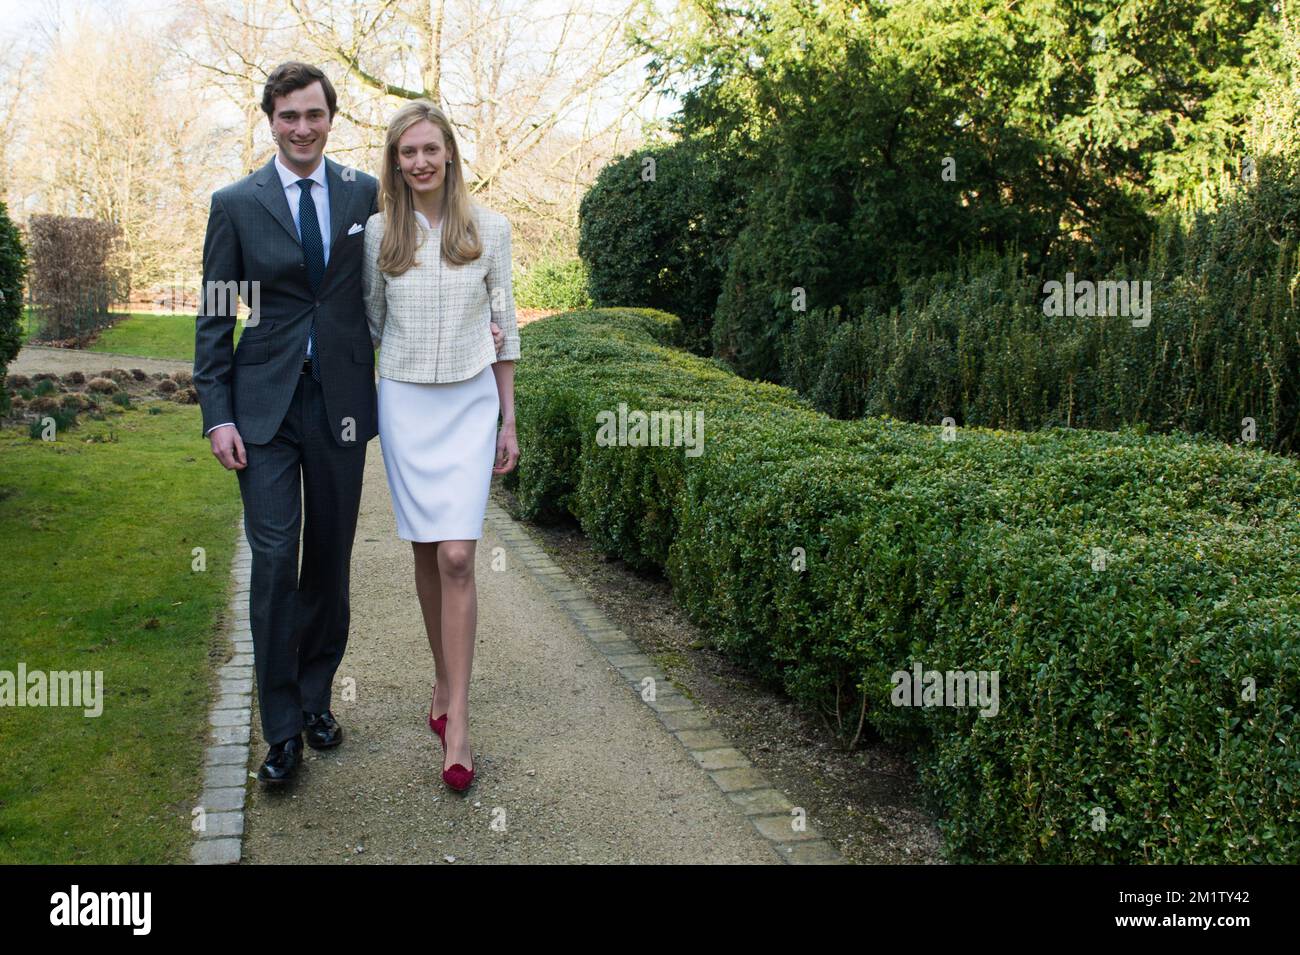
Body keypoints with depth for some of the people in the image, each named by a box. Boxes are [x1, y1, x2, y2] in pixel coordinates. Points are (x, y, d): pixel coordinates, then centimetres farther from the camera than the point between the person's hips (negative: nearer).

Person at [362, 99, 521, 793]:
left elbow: (504, 326, 4)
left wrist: (508, 421, 3)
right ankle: (445, 681, 26)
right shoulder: (379, 231, 3)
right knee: (426, 555, 7)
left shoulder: (489, 228, 0)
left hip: (470, 402, -2)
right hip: (404, 403, 2)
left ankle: (456, 722, -5)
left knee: (457, 557, -10)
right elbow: (369, 321, 13)